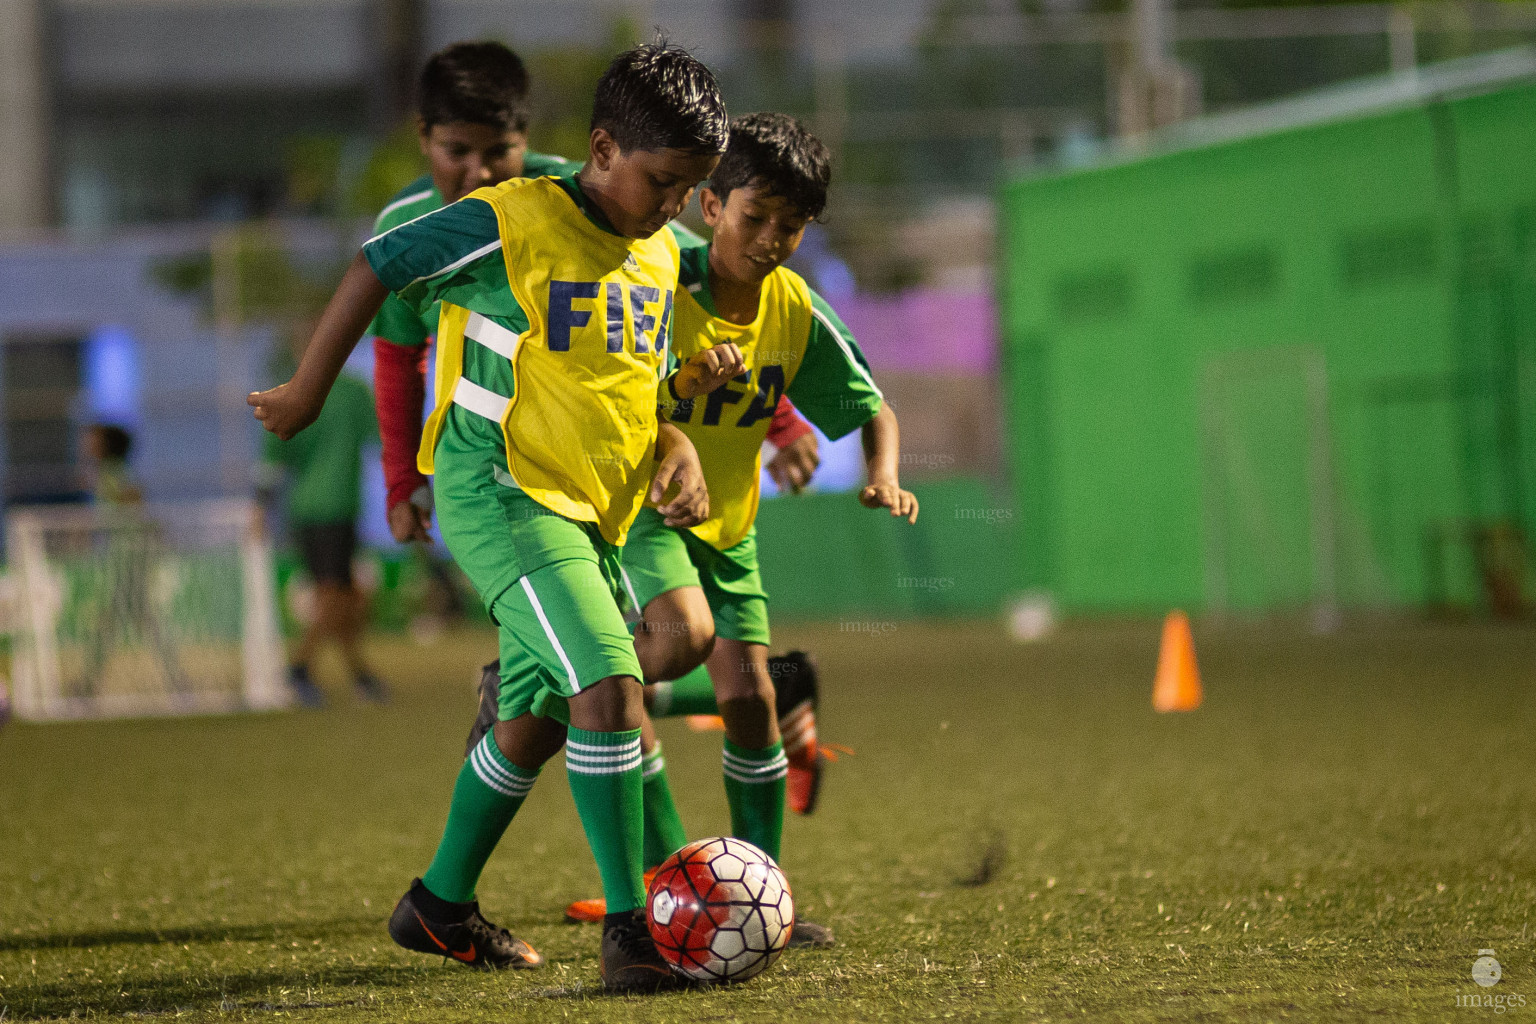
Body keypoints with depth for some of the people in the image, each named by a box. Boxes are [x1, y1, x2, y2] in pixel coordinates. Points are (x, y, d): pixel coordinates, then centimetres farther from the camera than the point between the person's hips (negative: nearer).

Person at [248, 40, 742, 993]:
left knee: (537, 719, 16)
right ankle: (628, 927, -20)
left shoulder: (659, 256, 9)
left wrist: (674, 445, 3)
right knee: (610, 681, -22)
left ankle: (442, 905, 34)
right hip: (499, 491, -9)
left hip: (591, 515, 9)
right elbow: (375, 272, -7)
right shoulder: (510, 223, -15)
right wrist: (308, 393, 0)